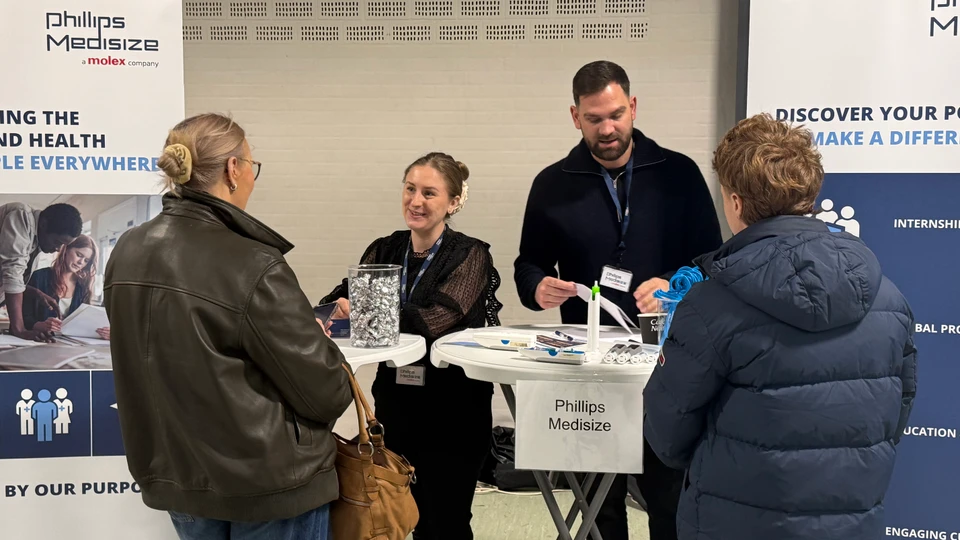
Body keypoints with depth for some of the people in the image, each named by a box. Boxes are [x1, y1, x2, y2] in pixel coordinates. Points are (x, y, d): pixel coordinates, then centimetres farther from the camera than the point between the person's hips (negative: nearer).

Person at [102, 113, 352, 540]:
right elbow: (324, 392, -18)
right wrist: (319, 343, 4)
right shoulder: (253, 268, -24)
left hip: (172, 472, 7)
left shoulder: (126, 253, -2)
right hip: (268, 481, -6)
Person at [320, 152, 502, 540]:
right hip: (394, 403, 5)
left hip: (453, 408, -4)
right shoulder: (383, 250, 6)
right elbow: (344, 298, -6)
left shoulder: (470, 255, -10)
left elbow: (433, 319, -24)